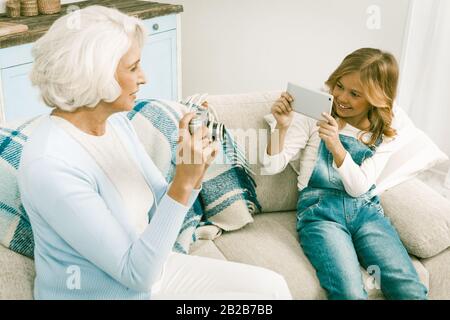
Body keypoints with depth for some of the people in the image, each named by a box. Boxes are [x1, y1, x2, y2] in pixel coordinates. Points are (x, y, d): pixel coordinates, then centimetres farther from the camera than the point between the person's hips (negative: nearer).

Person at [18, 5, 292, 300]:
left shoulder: (116, 121, -4)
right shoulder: (50, 165, -28)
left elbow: (161, 207, 4)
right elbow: (136, 273, -25)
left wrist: (194, 173, -16)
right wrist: (183, 181, -30)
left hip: (145, 268, 7)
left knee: (271, 285, 5)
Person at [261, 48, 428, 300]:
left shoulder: (384, 136, 7)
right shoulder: (315, 117, -1)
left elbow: (359, 188, -6)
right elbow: (273, 167, -3)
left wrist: (337, 148, -22)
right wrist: (282, 127, -22)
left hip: (365, 210, 3)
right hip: (319, 210, -2)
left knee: (411, 291, -18)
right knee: (350, 293, -27)